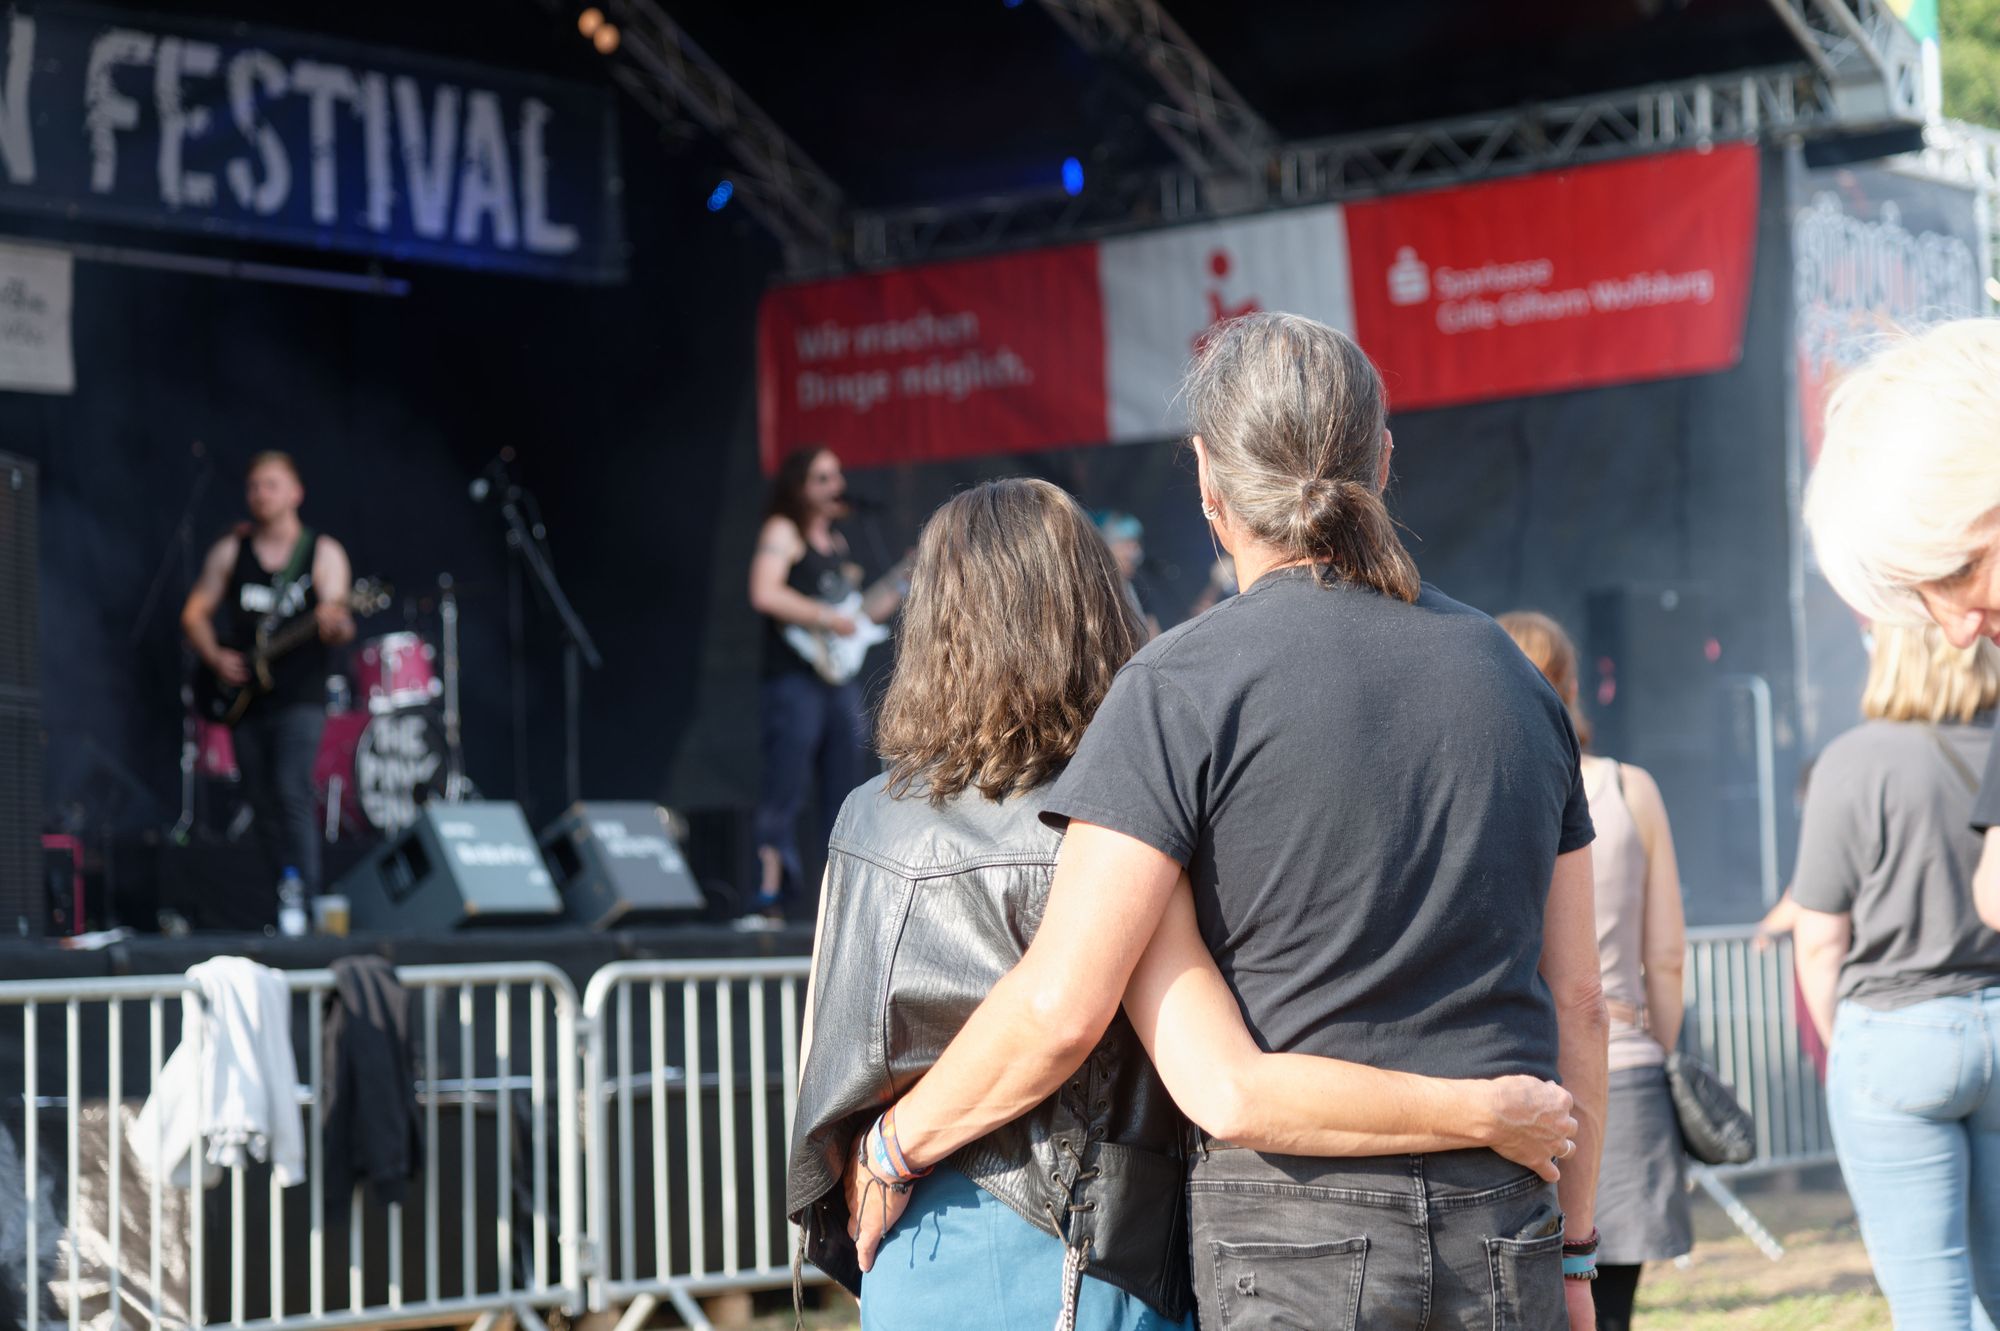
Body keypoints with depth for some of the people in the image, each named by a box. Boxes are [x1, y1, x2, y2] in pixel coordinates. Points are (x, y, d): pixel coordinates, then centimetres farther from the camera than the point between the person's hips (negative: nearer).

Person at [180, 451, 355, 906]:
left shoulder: (323, 552, 0)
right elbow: (195, 613, 11)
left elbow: (340, 623, -9)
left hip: (300, 697, -4)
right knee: (264, 810, 6)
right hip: (245, 698, 4)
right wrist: (215, 657, -6)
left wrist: (336, 625, -33)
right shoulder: (230, 551, 9)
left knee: (292, 793, -20)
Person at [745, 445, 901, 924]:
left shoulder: (837, 541, 21)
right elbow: (765, 594, -20)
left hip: (839, 680, 8)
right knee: (784, 793, -11)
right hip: (794, 679, -8)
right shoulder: (783, 531, -3)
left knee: (844, 797, 8)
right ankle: (769, 899, -13)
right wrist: (828, 618, -16)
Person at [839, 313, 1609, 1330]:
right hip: (1504, 1237, 5)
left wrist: (898, 1144, 1)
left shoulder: (1187, 685, -8)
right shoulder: (1512, 675, 10)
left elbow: (1060, 1007, -14)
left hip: (1299, 1232, -5)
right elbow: (1577, 1004, 12)